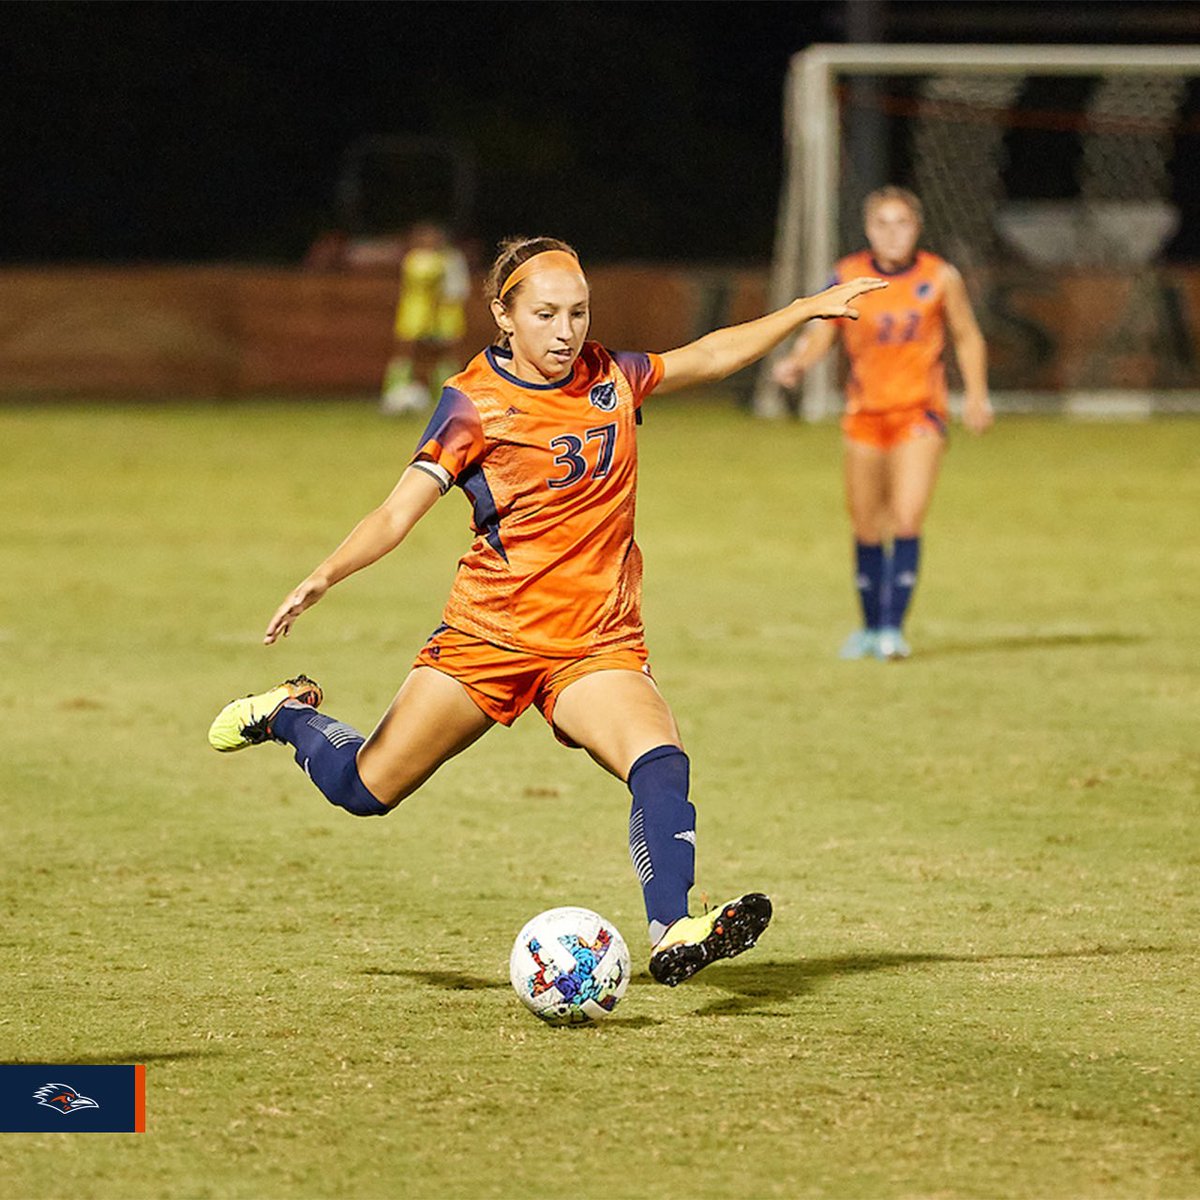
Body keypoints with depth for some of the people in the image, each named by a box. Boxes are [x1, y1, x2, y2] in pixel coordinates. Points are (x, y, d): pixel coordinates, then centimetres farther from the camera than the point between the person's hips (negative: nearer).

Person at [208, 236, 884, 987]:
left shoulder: (610, 377, 4)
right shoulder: (475, 403, -9)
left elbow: (710, 357, 21)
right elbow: (400, 511, -14)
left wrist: (808, 309, 19)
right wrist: (326, 576, -29)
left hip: (598, 644, 2)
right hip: (491, 635, -2)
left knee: (661, 762, -27)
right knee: (366, 790, 4)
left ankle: (673, 934, -33)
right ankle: (291, 715, 35)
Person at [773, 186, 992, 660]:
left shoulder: (940, 278, -3)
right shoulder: (847, 277, -3)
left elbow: (967, 337, 11)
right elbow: (820, 332, 0)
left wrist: (976, 395, 4)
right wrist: (795, 363, -20)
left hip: (920, 413, -2)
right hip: (865, 413, 2)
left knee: (907, 521, -16)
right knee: (867, 528, 8)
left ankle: (894, 627, -11)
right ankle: (872, 626, 24)